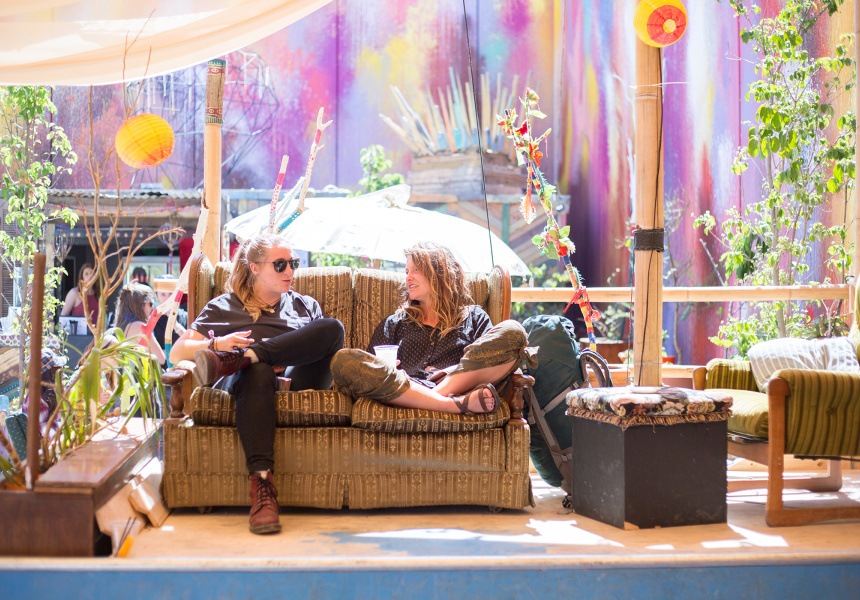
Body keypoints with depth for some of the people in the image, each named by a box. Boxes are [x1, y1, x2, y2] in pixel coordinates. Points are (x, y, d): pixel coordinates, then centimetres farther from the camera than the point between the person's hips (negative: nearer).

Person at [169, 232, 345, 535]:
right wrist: (216, 343, -5)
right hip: (252, 384, -2)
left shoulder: (306, 305, 31)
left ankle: (230, 362, -34)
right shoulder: (224, 307, 24)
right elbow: (176, 353, 16)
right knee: (258, 370, -41)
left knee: (333, 326, -25)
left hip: (298, 383, 2)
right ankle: (261, 483, -54)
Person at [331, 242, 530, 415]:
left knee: (513, 332, -19)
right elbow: (371, 369, 20)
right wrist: (387, 369, -3)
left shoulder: (475, 317, 29)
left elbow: (490, 360, 12)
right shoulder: (393, 324, 33)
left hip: (463, 385, -1)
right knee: (343, 361, -29)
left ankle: (442, 392, -33)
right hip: (406, 392, 1)